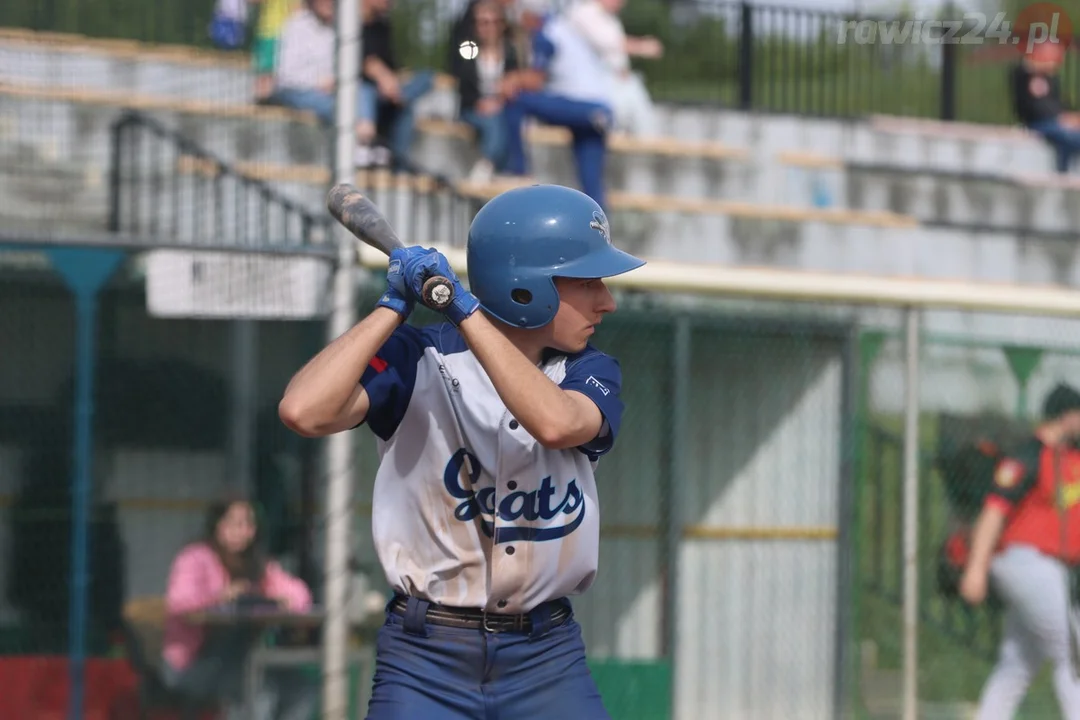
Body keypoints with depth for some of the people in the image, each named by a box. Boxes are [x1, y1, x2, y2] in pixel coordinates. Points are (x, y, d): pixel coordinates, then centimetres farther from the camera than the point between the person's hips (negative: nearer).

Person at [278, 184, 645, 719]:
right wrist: (393, 307, -14)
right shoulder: (419, 360, -5)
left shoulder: (591, 373, 3)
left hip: (547, 659, 3)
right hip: (427, 657, -3)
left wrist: (465, 310, -21)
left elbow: (556, 423, -22)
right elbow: (304, 412, -21)